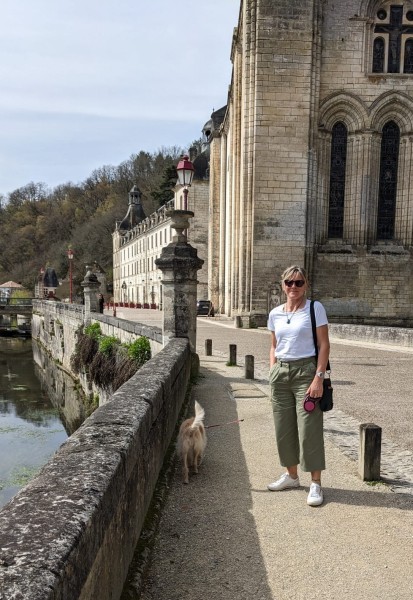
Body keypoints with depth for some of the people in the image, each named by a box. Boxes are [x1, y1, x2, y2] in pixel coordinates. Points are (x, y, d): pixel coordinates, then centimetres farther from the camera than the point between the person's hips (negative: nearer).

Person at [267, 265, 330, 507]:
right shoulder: (275, 314, 8)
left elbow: (324, 345, -8)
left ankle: (316, 484, 10)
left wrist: (319, 378, -15)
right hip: (281, 372, 5)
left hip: (305, 371, -5)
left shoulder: (315, 308, -5)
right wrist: (273, 373, 8)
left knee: (309, 429, -2)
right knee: (284, 428, 11)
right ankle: (292, 475, 29)